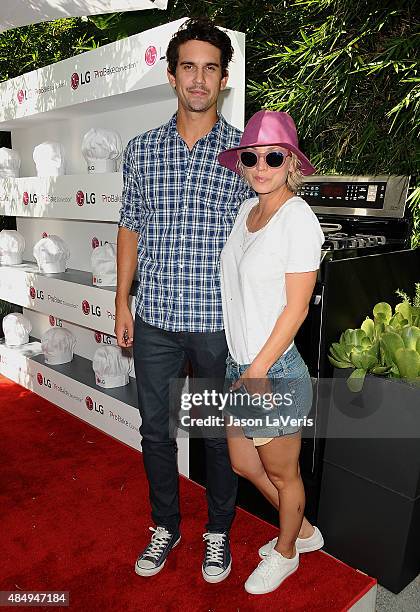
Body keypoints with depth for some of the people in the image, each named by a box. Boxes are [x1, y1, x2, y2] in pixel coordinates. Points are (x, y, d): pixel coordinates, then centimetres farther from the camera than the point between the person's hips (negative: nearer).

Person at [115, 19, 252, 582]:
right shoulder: (141, 150, 6)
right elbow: (130, 228, 10)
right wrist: (122, 302, 6)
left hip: (220, 323, -2)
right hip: (155, 319, 3)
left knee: (219, 433, 14)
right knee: (155, 429, 15)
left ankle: (218, 532, 38)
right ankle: (165, 527, 40)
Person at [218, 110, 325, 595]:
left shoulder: (298, 218, -16)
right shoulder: (247, 209, 6)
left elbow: (296, 307, -17)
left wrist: (259, 370, -15)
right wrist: (242, 367, 12)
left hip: (275, 370, -8)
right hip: (240, 363, 8)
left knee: (282, 473, 16)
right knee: (243, 463, 23)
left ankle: (286, 552, 45)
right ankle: (304, 531, 48)